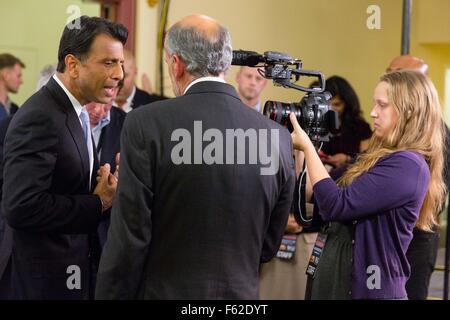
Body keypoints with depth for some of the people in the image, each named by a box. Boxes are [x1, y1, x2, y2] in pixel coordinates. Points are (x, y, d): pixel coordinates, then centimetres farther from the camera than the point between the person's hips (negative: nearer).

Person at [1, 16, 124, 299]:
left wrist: (105, 188, -3)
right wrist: (97, 204, -18)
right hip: (46, 278, -9)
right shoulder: (40, 118, -19)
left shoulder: (75, 112, 11)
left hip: (75, 270, 9)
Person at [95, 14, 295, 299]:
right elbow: (268, 247, 6)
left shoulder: (146, 125, -13)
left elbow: (129, 241, -14)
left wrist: (109, 295, -4)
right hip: (240, 294, 3)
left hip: (164, 291, -3)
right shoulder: (278, 138, -2)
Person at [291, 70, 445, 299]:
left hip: (368, 288, -9)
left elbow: (335, 206, -23)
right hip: (341, 282, 9)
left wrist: (306, 147, -14)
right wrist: (301, 148, 5)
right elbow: (313, 200, 11)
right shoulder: (384, 158, 13)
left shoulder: (407, 165, -18)